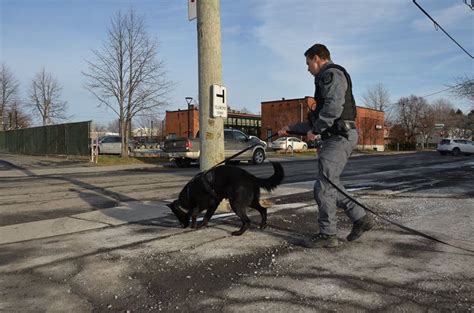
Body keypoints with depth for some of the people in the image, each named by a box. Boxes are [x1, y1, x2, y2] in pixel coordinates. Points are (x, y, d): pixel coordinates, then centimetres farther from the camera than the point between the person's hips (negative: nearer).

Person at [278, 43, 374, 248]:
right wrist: (291, 128, 24)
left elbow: (334, 106, -24)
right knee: (330, 184, 13)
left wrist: (315, 129, -16)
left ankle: (327, 235, 2)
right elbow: (317, 118, 27)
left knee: (323, 186, -7)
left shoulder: (331, 74, -6)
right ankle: (360, 218, 19)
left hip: (340, 136, -10)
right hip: (337, 137, 10)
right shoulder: (326, 78, 27)